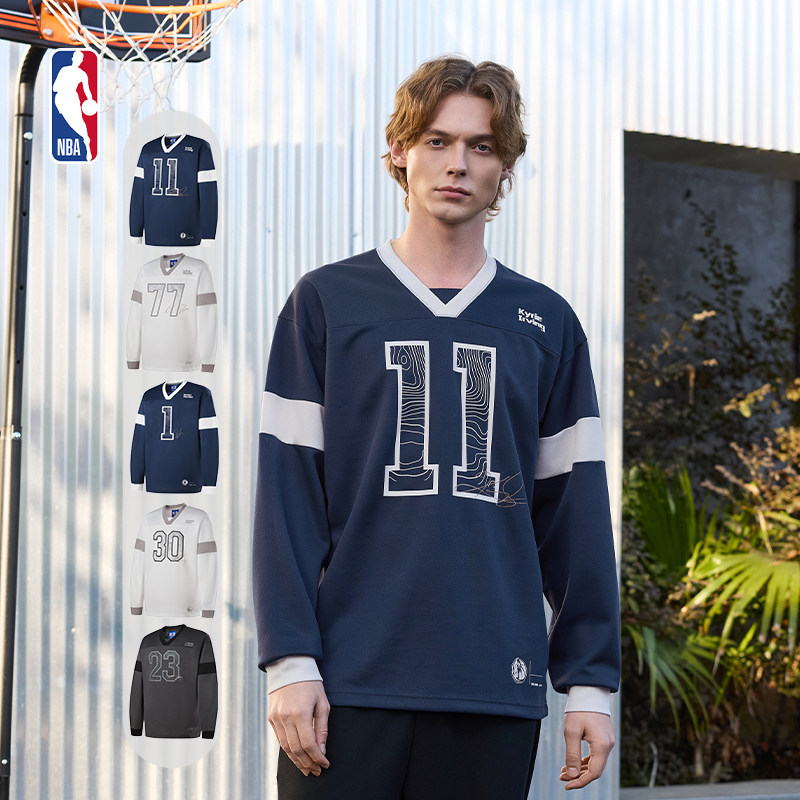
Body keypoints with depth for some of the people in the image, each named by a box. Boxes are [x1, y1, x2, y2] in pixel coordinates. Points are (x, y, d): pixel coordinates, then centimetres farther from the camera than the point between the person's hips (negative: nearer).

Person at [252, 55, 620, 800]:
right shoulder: (327, 302, 5)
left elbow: (576, 512, 11)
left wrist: (590, 679, 4)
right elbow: (287, 494, 0)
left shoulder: (546, 324, 12)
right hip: (351, 683, -2)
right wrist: (289, 659, -9)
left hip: (497, 687, 2)